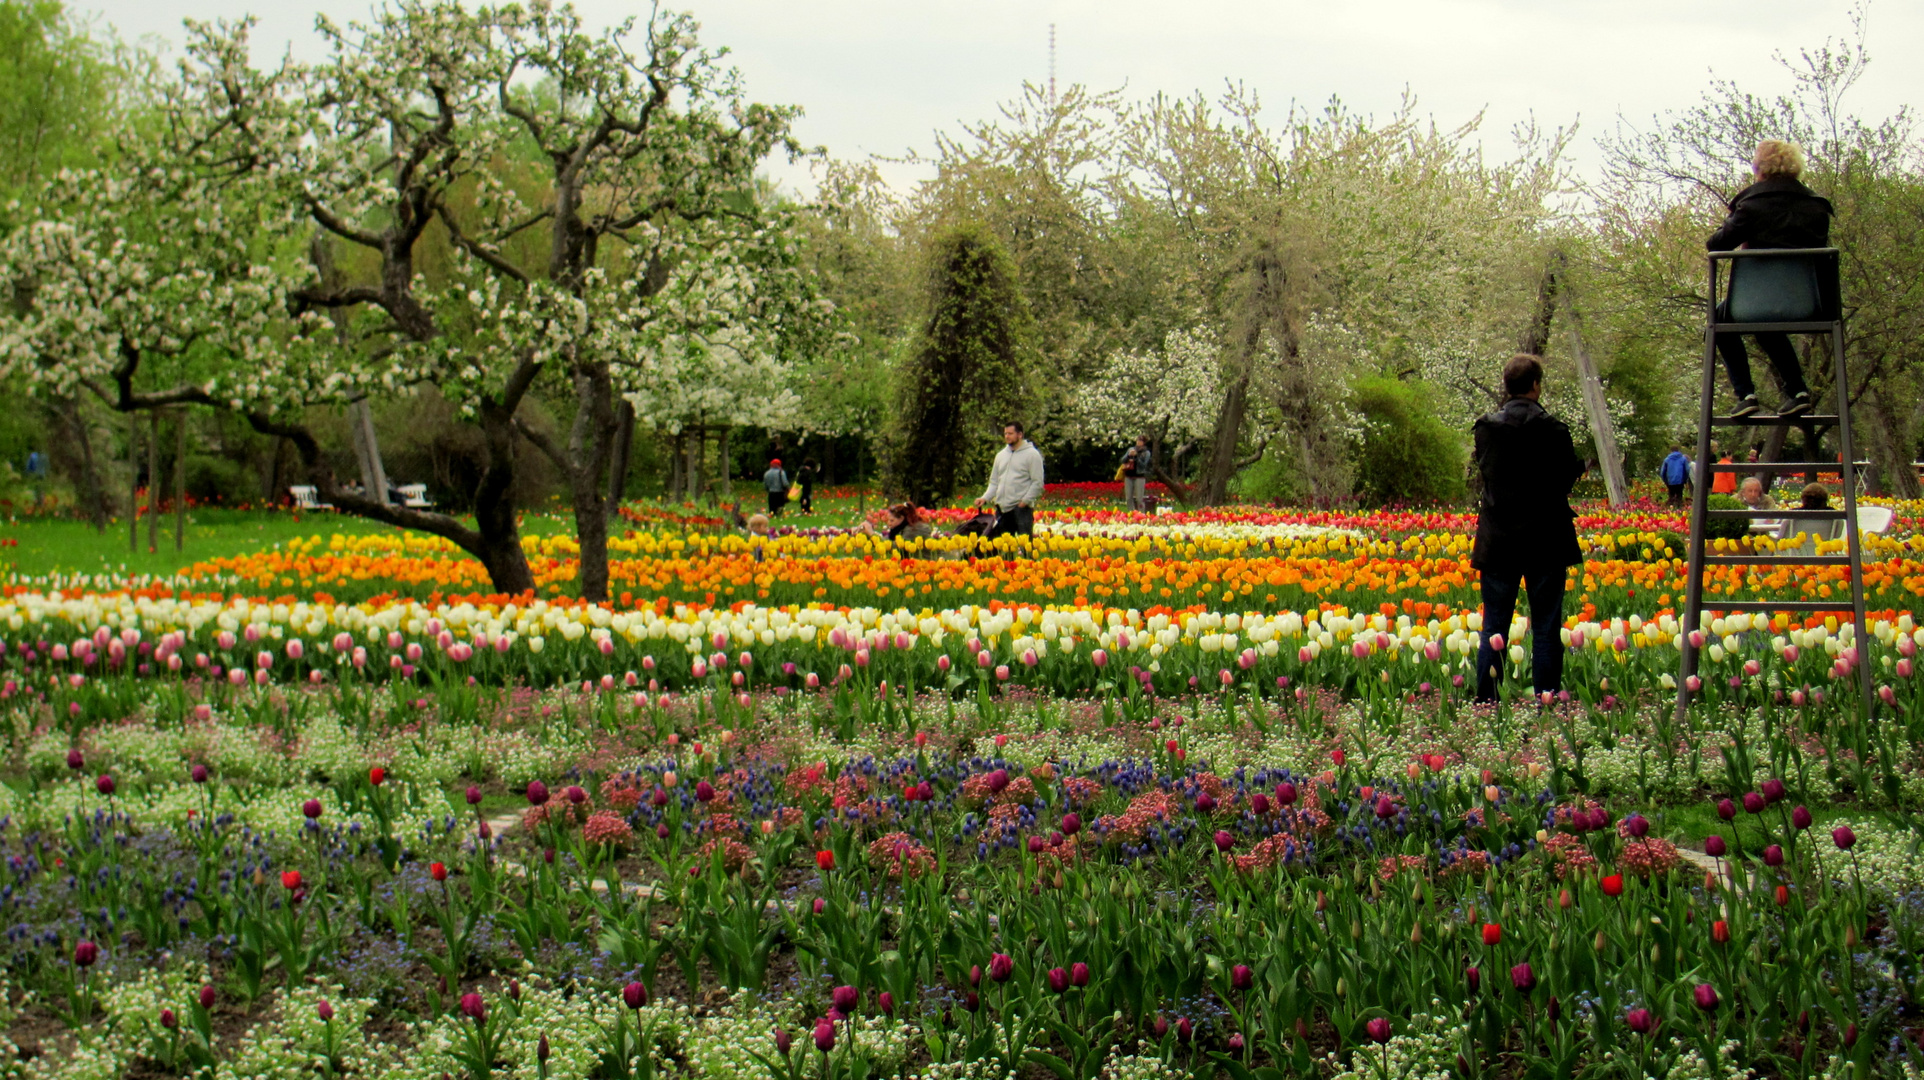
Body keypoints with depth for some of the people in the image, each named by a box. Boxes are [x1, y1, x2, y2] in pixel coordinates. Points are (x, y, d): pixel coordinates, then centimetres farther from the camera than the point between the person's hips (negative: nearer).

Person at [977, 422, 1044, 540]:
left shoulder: (1032, 454, -1)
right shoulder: (1001, 455, 18)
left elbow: (1037, 483, -6)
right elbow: (994, 482, 20)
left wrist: (1025, 500, -14)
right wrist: (985, 498, 5)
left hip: (1021, 508, -6)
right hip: (1002, 508, 6)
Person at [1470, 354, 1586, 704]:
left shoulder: (1486, 427, -1)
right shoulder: (1552, 430, -11)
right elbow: (1566, 479, -4)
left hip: (1498, 540, 3)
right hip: (1545, 540, -3)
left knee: (1493, 627, 7)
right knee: (1546, 628, 3)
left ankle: (1485, 703, 4)